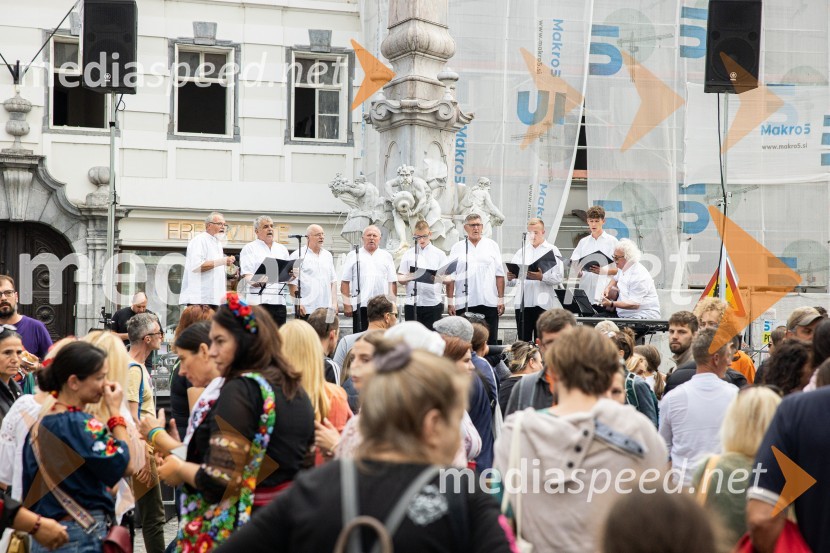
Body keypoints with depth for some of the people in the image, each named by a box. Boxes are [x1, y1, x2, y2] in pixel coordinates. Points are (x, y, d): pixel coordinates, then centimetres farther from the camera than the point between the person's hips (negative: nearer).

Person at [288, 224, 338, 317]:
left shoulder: (327, 255, 18)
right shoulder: (297, 255, -1)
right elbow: (292, 283, -5)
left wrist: (334, 303, 10)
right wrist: (299, 304, -11)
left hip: (327, 309, 5)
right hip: (306, 309, -5)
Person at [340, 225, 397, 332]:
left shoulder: (386, 256, 14)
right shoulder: (353, 256, 10)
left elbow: (392, 282, 12)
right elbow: (345, 282, 6)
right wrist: (347, 304, -2)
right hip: (360, 305, -1)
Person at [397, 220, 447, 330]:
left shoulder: (439, 254, 7)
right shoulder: (408, 254, 10)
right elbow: (400, 279, 7)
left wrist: (437, 278, -20)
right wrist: (409, 277, -16)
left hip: (433, 303, -1)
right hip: (412, 304, 1)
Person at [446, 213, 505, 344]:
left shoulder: (492, 246, 9)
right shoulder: (457, 248, 8)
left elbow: (499, 275, 6)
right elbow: (450, 277, 5)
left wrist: (501, 299, 0)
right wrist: (450, 301, -1)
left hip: (489, 303, 0)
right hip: (463, 304, 0)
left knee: (490, 342, 2)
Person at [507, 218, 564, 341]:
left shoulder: (552, 251, 6)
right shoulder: (521, 251, 18)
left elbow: (559, 278, -5)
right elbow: (512, 283, 15)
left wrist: (542, 277, -22)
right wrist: (510, 278, -8)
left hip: (543, 303, -4)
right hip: (522, 302, 4)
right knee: (523, 341, 5)